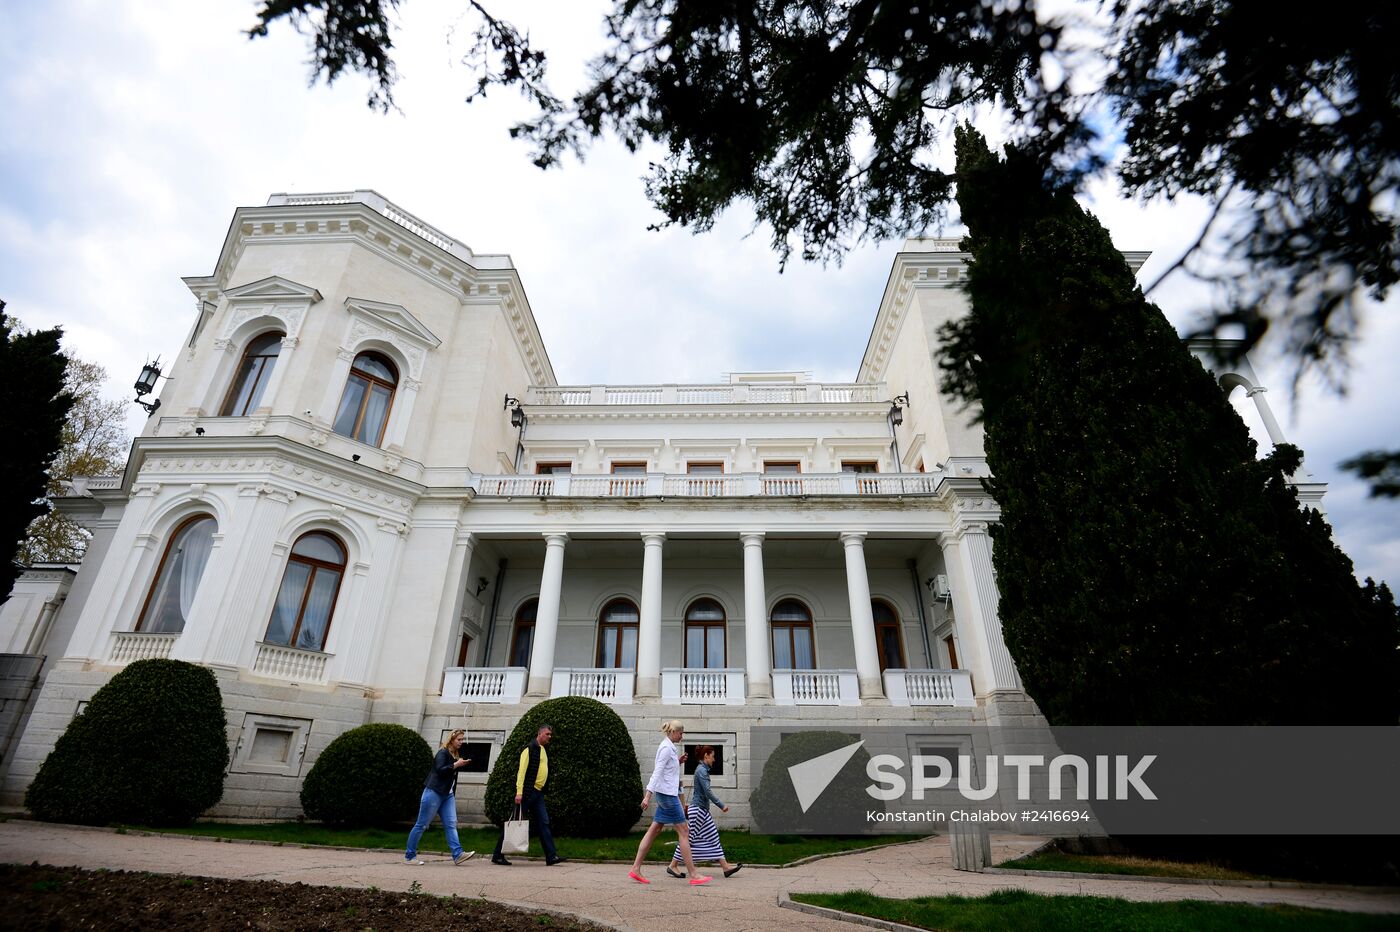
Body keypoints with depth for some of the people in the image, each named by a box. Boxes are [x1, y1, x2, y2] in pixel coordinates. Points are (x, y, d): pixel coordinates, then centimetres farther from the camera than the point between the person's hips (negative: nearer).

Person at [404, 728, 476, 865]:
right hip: (434, 792, -8)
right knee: (422, 824, 2)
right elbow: (440, 770, -21)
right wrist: (456, 765, -21)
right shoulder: (443, 753, -9)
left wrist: (462, 764, 3)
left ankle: (458, 855, -10)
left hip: (448, 794, 8)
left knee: (451, 824, -2)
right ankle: (409, 856, 13)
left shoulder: (456, 755, 15)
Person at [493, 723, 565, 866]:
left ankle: (551, 857, 3)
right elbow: (522, 770, -15)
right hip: (527, 792, -8)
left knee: (543, 823, 4)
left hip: (538, 793, 8)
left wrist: (542, 790, 16)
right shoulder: (530, 748, -9)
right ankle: (498, 855, 10)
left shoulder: (543, 750, 18)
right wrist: (519, 792, -21)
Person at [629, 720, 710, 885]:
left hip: (667, 794, 10)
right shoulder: (666, 748, -15)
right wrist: (648, 796, -25)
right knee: (684, 832, -5)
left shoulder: (668, 747, 14)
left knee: (654, 830, 10)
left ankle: (636, 869, 13)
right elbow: (657, 772, -21)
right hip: (667, 793, -10)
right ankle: (694, 875, -1)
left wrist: (678, 761, 9)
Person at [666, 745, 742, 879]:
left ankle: (725, 866, 7)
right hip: (698, 809, -10)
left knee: (713, 838, 7)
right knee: (690, 838, -1)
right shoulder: (701, 770, -17)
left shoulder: (703, 769, 13)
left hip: (703, 810, 10)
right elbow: (707, 791, -23)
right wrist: (721, 806, -18)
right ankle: (672, 866, 10)